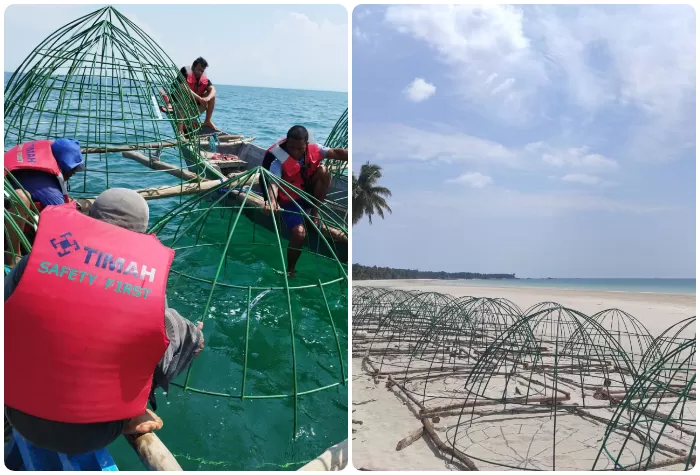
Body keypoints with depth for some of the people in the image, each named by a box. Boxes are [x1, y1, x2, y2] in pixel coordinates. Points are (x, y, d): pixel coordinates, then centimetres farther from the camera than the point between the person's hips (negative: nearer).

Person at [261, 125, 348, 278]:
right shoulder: (279, 160, -26)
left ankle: (314, 211, -7)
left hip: (309, 194, 4)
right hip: (290, 201, -4)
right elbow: (273, 182, -39)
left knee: (324, 170, -23)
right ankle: (290, 270, 0)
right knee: (299, 232, -26)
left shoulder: (313, 149, -13)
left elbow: (336, 152, -19)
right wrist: (272, 201, -59)